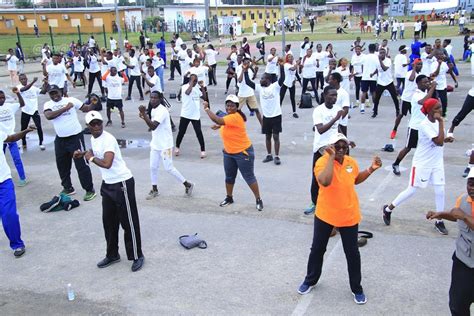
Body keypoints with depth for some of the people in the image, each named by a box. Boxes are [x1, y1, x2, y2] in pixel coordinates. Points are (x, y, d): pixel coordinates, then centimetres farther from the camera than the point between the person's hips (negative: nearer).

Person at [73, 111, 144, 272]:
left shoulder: (108, 139, -21)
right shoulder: (93, 139, 7)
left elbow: (106, 163, -33)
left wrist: (91, 158, -16)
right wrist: (83, 154, 10)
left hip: (122, 183, -9)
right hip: (107, 184, 9)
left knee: (129, 222, 0)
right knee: (108, 221, 16)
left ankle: (137, 256, 12)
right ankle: (112, 255, 30)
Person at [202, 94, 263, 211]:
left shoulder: (236, 117, -26)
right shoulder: (229, 116, 2)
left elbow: (218, 120, -38)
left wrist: (206, 108, -30)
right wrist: (220, 126, 4)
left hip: (243, 152, -9)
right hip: (229, 153, 9)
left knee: (249, 177, 0)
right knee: (229, 176, 17)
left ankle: (258, 200, 13)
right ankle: (229, 197, 34)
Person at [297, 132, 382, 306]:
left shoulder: (351, 162, -3)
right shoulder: (322, 162, -20)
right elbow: (325, 181, -40)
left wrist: (371, 169, 3)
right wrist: (331, 157, -35)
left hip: (348, 216, 3)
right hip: (325, 215, -3)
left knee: (352, 253, 12)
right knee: (317, 249, 15)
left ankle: (357, 288, 30)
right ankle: (310, 280, 38)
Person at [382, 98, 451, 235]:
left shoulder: (437, 121, 1)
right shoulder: (425, 125, -23)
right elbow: (439, 142, -30)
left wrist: (446, 139, -3)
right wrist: (441, 122, -27)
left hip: (437, 162, 7)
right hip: (422, 163, -7)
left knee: (440, 191, 4)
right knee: (411, 190, 2)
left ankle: (439, 221, 18)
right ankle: (388, 209, 19)